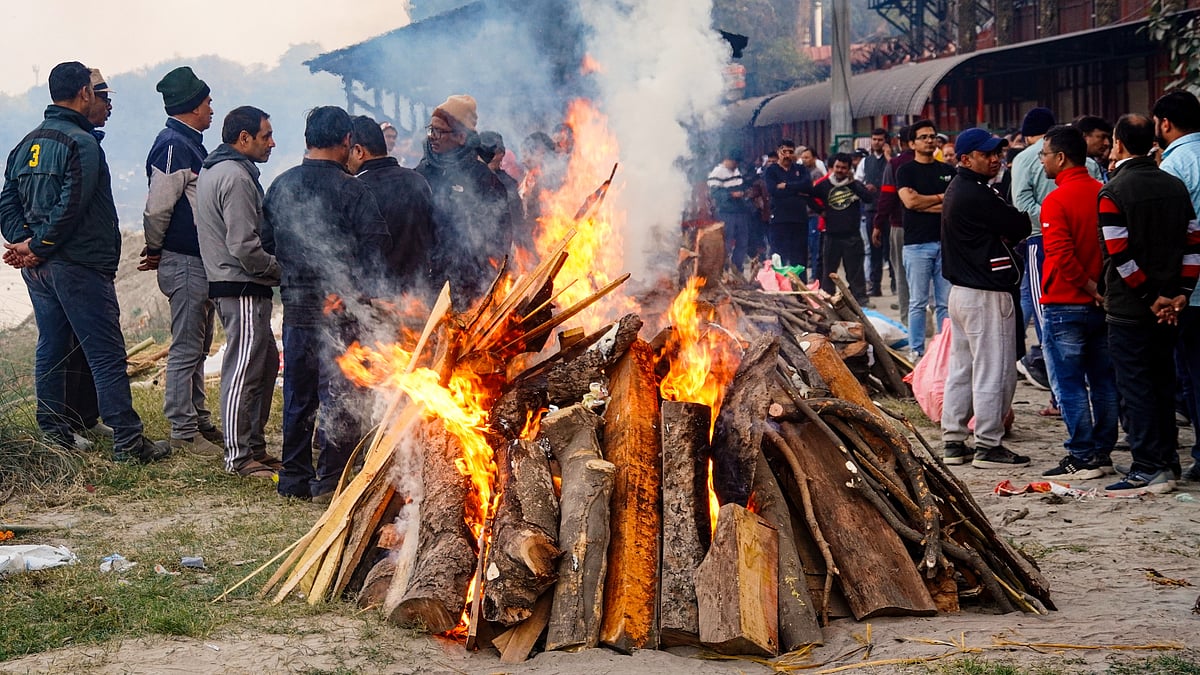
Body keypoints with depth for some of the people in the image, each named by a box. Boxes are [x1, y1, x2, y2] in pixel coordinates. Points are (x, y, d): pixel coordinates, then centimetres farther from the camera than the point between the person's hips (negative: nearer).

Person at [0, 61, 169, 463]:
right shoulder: (82, 143, -12)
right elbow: (71, 206, -20)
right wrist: (39, 247, -11)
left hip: (37, 266, 8)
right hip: (79, 264, -8)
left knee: (50, 348, 14)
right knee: (106, 353, -5)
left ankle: (52, 434, 18)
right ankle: (127, 440, -5)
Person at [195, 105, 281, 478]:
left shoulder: (211, 170, 18)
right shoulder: (235, 177, -17)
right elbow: (244, 245, -22)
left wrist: (274, 270, 17)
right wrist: (281, 271, -8)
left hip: (231, 284, 11)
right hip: (242, 290, -11)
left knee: (266, 363, 16)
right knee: (244, 370, -7)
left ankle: (254, 446, 22)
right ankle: (238, 457, -3)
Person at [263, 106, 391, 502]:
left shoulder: (281, 186, 5)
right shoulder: (351, 190, -12)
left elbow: (266, 243, 12)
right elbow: (377, 247, -18)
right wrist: (355, 291, -10)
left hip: (296, 308, 5)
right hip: (340, 313, -5)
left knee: (297, 395, 15)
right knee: (338, 396, 3)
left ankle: (294, 477, 21)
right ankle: (330, 481, 5)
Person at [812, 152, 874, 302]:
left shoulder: (855, 184, 4)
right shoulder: (824, 185, 4)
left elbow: (869, 198, -10)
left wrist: (852, 183, -14)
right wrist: (821, 210, 7)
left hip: (852, 235, -1)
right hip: (832, 235, 1)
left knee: (855, 270, 2)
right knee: (829, 270, 9)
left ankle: (861, 299, 6)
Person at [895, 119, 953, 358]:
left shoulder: (948, 171, 13)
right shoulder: (906, 171, 4)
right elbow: (909, 201, -12)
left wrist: (923, 203, -9)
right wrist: (941, 198, -1)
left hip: (946, 242, 3)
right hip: (917, 244, -3)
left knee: (946, 301, 3)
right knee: (918, 302, 0)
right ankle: (916, 351, 5)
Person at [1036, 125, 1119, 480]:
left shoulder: (1056, 200, -15)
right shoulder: (1105, 194, 5)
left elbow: (1060, 254, -23)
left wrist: (1089, 286, -14)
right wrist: (1102, 286, 9)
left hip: (1065, 305, -7)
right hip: (1102, 304, 7)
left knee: (1069, 384, 0)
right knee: (1103, 381, 12)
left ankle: (1082, 458, 1)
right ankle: (1102, 453, 18)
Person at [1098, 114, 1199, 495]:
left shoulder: (1112, 192, -13)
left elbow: (1120, 255, -18)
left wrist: (1151, 297, -11)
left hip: (1129, 307, -6)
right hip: (1170, 307, 6)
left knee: (1135, 387, -2)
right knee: (1163, 382, 16)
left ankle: (1148, 469, -3)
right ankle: (1167, 458, 24)